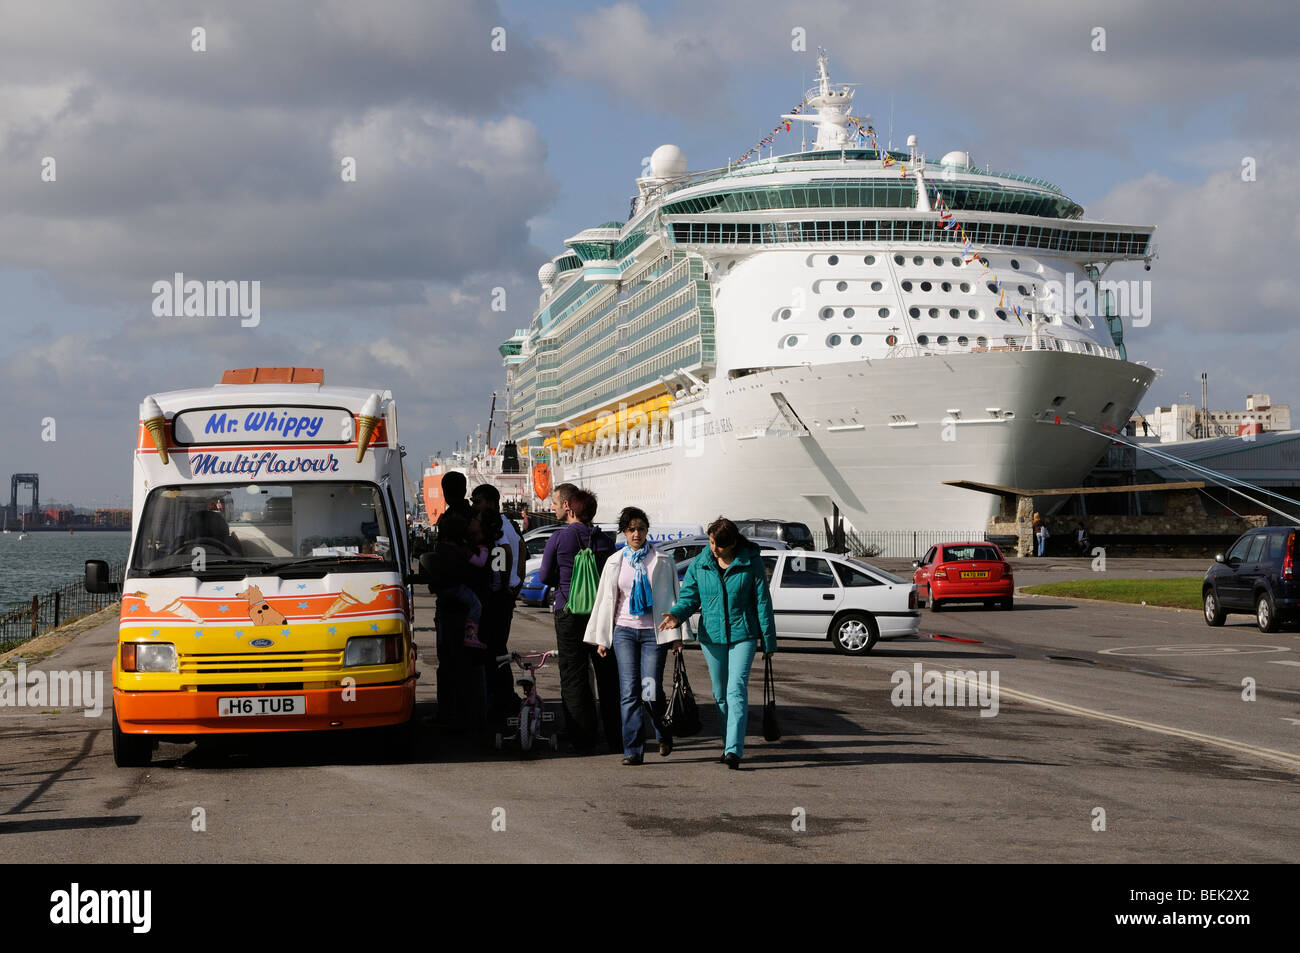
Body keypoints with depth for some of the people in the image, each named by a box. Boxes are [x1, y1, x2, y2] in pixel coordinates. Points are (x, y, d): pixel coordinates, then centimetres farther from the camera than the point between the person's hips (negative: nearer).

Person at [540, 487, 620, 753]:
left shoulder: (559, 539, -8)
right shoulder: (605, 540, 1)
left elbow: (545, 576, 0)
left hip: (569, 612, -3)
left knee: (574, 676, 3)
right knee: (607, 674, 11)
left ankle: (582, 739, 0)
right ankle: (616, 737, 16)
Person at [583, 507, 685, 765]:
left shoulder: (662, 561, 5)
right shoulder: (615, 562, 11)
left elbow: (672, 597, 5)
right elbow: (605, 599, 13)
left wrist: (676, 634, -2)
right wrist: (601, 639, 8)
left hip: (654, 632, -2)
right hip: (624, 630, 2)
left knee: (651, 690, -8)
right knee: (629, 691, -7)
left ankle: (663, 735, 21)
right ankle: (633, 750, -4)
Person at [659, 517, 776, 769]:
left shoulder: (750, 563, -5)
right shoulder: (699, 565, 3)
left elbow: (762, 602, -1)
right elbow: (689, 596, 5)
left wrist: (769, 641, 1)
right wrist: (677, 614, -18)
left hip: (742, 634, -4)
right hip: (711, 635, 4)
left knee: (737, 689, -16)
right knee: (720, 693, 13)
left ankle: (734, 749, -21)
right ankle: (731, 742, 29)